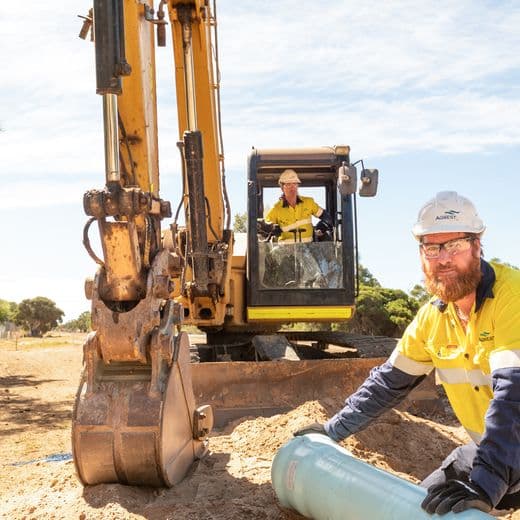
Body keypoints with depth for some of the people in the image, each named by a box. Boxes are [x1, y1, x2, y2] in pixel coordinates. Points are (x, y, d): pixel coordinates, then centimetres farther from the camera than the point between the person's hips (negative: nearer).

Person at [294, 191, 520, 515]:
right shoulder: (432, 317, -1)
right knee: (427, 502, 9)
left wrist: (486, 482, -43)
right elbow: (391, 381, 9)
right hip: (488, 448, 6)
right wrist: (334, 430, 8)